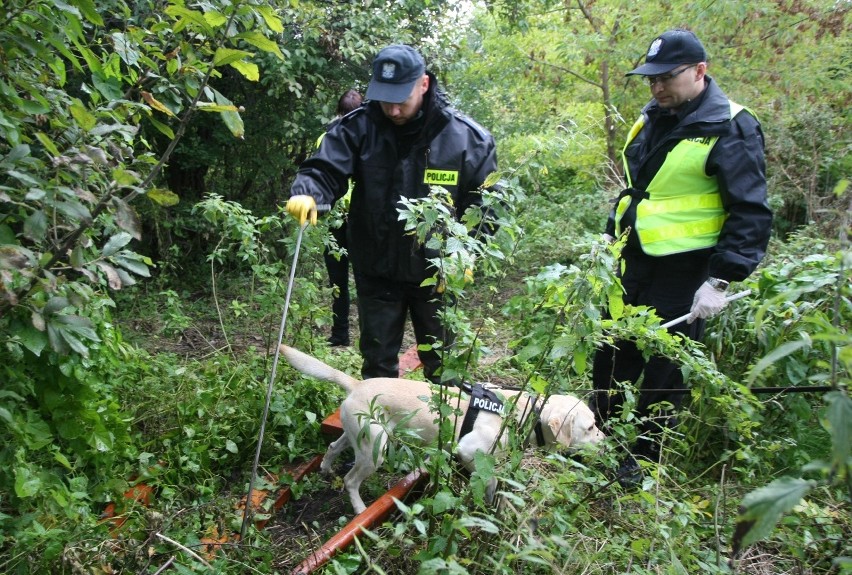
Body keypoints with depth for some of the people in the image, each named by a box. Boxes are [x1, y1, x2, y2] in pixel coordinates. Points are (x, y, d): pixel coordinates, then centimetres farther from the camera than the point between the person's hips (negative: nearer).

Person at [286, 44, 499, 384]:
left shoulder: (467, 137, -10)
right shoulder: (358, 128, -10)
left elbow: (485, 201, -4)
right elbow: (325, 170, -15)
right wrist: (307, 193, -38)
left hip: (436, 273, 0)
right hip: (376, 272, 1)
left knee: (442, 363, 18)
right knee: (378, 363, 15)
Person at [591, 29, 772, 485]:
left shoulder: (731, 129, -13)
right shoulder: (653, 118, 9)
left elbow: (751, 214, -15)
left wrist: (720, 281, -20)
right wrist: (611, 233, 21)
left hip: (683, 273, -7)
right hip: (635, 262, 8)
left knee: (662, 370, 4)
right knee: (611, 354, 16)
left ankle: (643, 460, 23)